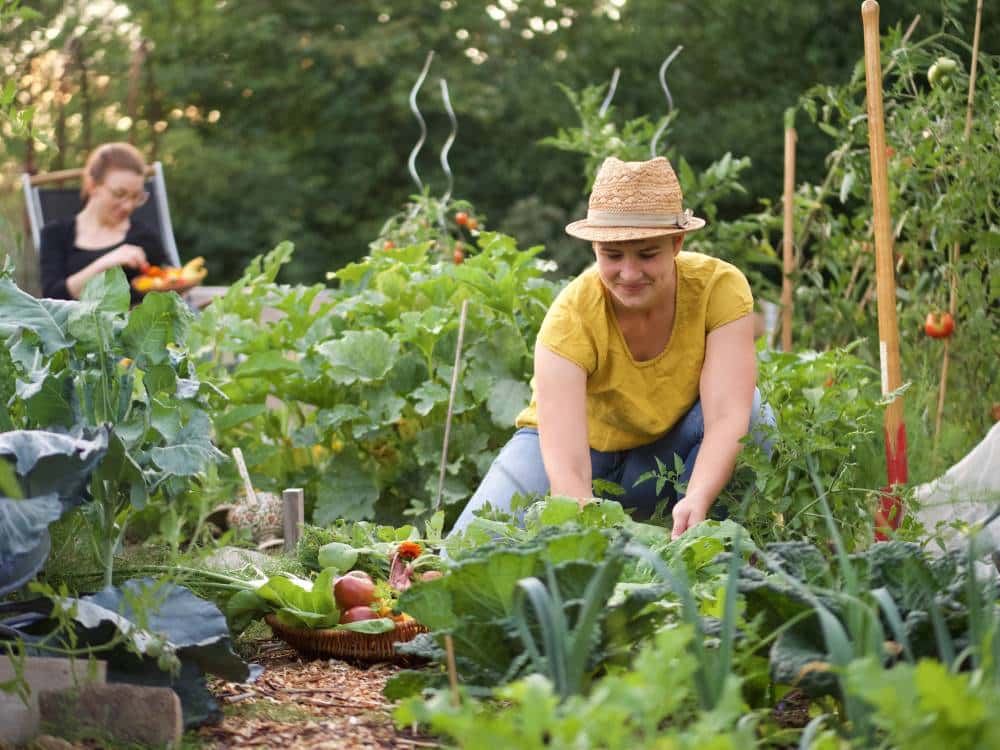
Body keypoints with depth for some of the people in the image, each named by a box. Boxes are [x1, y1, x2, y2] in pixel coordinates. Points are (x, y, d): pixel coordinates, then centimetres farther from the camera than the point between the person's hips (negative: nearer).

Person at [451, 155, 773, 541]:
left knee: (751, 410, -30)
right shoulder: (571, 317, -28)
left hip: (668, 452, 3)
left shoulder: (719, 287, -24)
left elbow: (726, 416, -33)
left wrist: (697, 500, -52)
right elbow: (566, 467, -37)